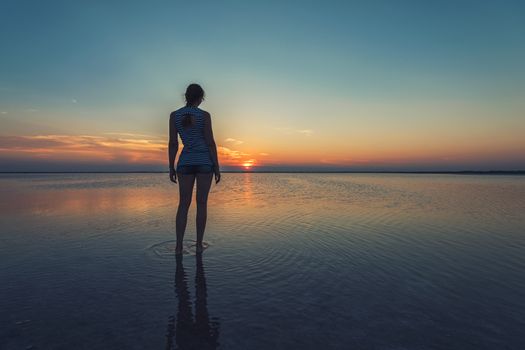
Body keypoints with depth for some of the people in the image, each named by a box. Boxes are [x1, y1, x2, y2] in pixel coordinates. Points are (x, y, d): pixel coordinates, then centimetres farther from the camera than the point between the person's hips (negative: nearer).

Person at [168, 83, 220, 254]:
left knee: (183, 204, 6)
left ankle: (179, 246, 1)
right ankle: (199, 244, 7)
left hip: (186, 163, 2)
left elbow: (172, 143, 0)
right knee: (202, 203, 4)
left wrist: (171, 168, 7)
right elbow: (210, 143, -9)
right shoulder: (204, 115, -7)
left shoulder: (174, 115, 1)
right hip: (205, 162, -2)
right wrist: (217, 167, -2)